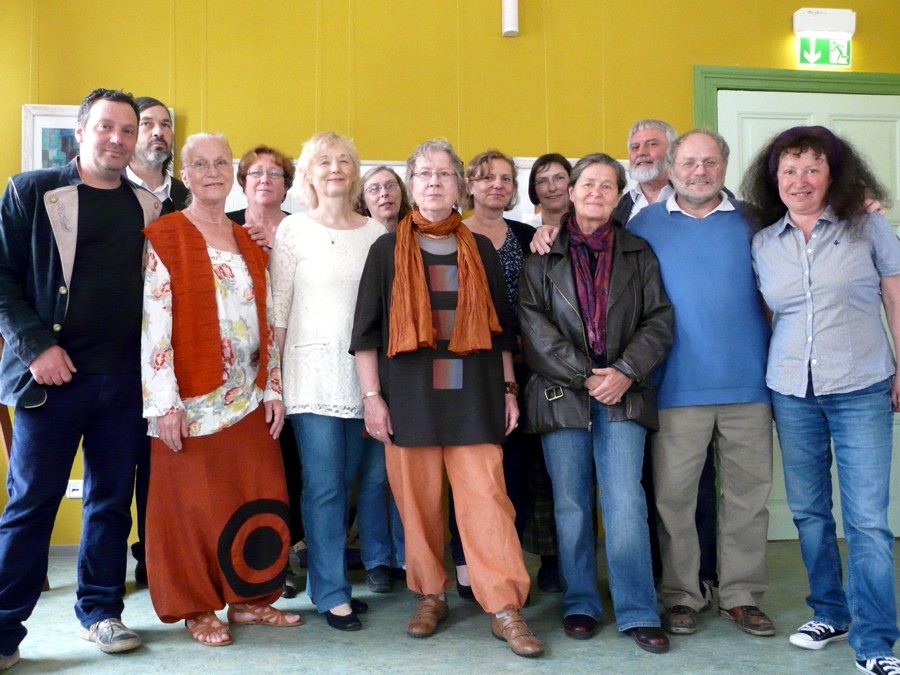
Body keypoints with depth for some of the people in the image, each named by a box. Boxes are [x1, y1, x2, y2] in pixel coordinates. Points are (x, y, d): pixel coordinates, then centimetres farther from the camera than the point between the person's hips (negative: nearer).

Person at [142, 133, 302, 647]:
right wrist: (166, 402, -16)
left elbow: (268, 323, 14)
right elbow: (153, 323, -11)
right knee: (194, 503, 3)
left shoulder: (249, 244, 14)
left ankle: (250, 598, 23)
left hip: (248, 398, 5)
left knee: (259, 499, 7)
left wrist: (273, 390, 7)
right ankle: (197, 609, 18)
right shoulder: (164, 238, -3)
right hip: (193, 398, -5)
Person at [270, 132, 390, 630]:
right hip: (314, 370, -3)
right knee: (324, 485, -1)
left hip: (368, 369, 3)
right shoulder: (295, 229, 1)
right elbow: (277, 308, 0)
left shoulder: (375, 232, 9)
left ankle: (378, 558, 31)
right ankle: (331, 593, 11)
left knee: (376, 473, 8)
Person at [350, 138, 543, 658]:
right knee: (418, 503, 3)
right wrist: (371, 395, -3)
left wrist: (509, 389, 10)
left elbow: (501, 326, 14)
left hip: (473, 396, 1)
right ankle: (431, 597, 20)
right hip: (409, 397, 0)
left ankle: (506, 609, -1)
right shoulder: (388, 250, 7)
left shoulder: (481, 250, 12)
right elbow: (367, 328, 4)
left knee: (486, 497, -5)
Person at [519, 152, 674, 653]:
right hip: (563, 394, 0)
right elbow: (534, 323, -2)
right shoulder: (545, 254, 7)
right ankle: (580, 606, 18)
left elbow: (659, 321, 5)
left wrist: (626, 372, -9)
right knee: (572, 505, 5)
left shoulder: (639, 254, 12)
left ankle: (638, 613, 2)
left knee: (626, 503, -7)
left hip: (623, 394, 0)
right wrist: (584, 376, -10)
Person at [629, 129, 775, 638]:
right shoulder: (646, 224, 8)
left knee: (748, 494, 6)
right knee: (674, 495, 1)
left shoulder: (751, 221, 10)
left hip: (748, 383, 1)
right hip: (679, 385, -1)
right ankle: (682, 596, 14)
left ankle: (742, 595, 18)